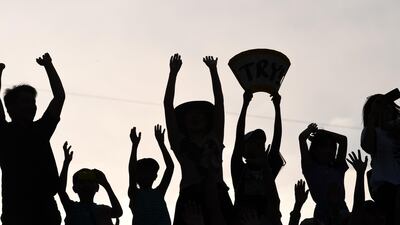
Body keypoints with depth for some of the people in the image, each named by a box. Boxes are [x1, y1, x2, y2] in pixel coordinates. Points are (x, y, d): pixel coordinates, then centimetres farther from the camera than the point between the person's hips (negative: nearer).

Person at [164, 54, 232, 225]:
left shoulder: (214, 139, 24)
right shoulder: (180, 141, 20)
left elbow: (219, 102, 23)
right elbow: (168, 105, 17)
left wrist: (213, 71, 23)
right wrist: (173, 73, 18)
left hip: (217, 194, 2)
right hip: (191, 195, -2)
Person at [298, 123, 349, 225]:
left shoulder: (337, 169, 21)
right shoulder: (311, 168, 10)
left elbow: (343, 139, 23)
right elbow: (302, 137, 5)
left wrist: (320, 132, 29)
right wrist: (311, 129, 25)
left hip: (341, 211, 4)